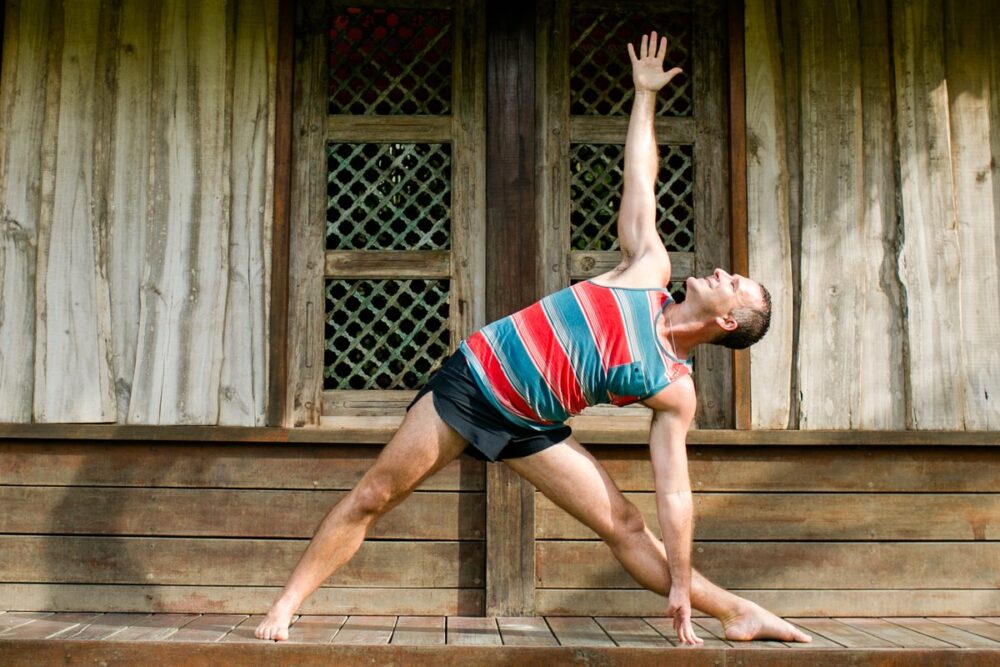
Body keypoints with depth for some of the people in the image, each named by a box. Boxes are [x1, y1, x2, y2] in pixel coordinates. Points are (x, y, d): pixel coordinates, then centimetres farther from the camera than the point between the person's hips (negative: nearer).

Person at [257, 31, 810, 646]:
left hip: (527, 429, 0)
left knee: (627, 527, -4)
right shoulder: (650, 269, -5)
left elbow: (674, 492, -8)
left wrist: (681, 588, -10)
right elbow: (639, 181, 4)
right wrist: (646, 94, 6)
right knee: (372, 497, -2)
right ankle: (288, 603, 8)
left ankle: (739, 615, 11)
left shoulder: (674, 390, -8)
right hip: (473, 378, 1)